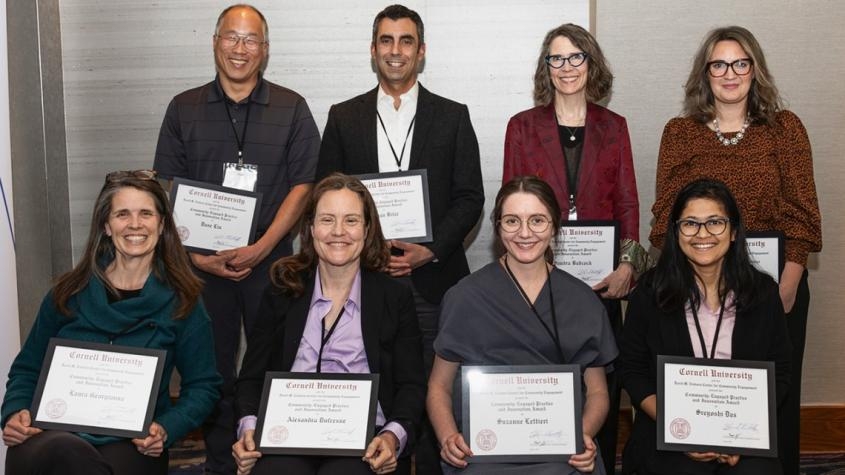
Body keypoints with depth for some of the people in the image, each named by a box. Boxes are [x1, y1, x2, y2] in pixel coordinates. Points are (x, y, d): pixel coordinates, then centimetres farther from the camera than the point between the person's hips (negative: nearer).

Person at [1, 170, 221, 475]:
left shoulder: (181, 302, 6)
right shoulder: (70, 293, 10)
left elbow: (203, 386, 7)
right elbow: (28, 368, 17)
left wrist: (166, 430, -11)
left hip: (132, 446, -1)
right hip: (55, 437, 2)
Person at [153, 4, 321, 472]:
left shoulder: (291, 109, 3)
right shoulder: (183, 109, 7)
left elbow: (302, 185, -2)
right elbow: (166, 191, 6)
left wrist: (260, 248, -12)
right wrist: (194, 254, -6)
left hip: (269, 258, -1)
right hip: (202, 262, 2)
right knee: (212, 364, 8)